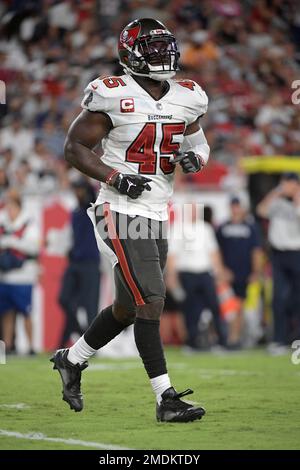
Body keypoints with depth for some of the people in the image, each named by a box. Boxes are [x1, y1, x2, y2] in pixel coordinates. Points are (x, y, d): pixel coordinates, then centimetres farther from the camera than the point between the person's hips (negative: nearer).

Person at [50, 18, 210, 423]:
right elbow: (74, 147, -5)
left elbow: (200, 145, 20)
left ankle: (71, 359, 38)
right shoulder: (113, 96, -10)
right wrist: (115, 177, -17)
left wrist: (193, 157, -4)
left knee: (128, 308, 16)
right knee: (151, 302, -13)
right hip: (121, 214, -7)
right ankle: (166, 399, -11)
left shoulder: (186, 99, 7)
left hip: (157, 218, 7)